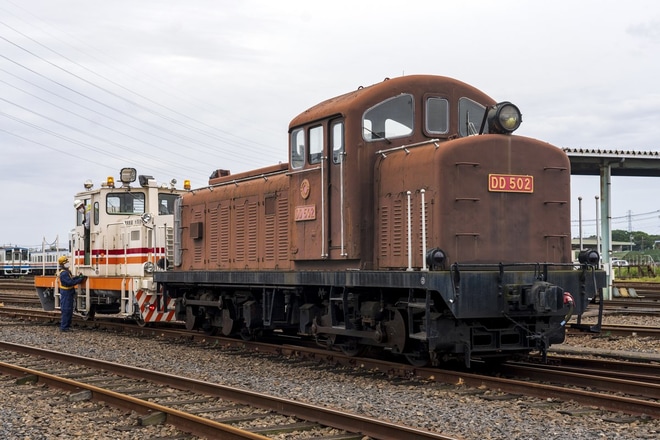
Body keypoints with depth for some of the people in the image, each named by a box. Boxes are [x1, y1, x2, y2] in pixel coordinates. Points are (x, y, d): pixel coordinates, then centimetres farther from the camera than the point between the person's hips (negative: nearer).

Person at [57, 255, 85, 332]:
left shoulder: (67, 271, 13)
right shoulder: (63, 273, -20)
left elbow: (71, 278, 11)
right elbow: (70, 282, -27)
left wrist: (79, 277, -3)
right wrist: (80, 280, -24)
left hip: (69, 294, 11)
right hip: (66, 294, -11)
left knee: (69, 310, 16)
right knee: (66, 310, -7)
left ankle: (67, 325, 23)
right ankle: (63, 327, -4)